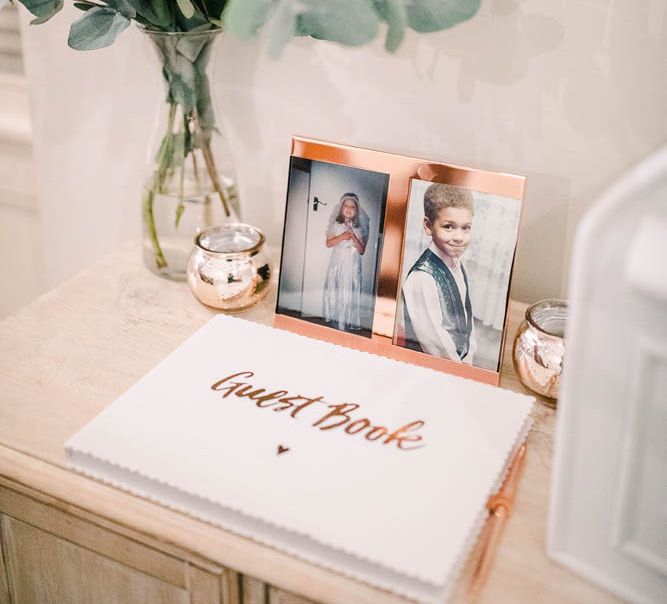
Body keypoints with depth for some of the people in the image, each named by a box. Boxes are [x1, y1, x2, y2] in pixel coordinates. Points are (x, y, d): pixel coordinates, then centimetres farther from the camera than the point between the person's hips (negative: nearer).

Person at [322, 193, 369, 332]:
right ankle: (334, 320, 12)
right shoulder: (336, 225, 2)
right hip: (337, 263, 1)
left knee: (349, 293, -4)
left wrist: (354, 238, -14)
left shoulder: (359, 228, 1)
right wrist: (341, 237, -13)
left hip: (352, 265, -1)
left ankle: (347, 323, 2)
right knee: (334, 290, 2)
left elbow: (362, 250, 1)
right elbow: (328, 243, 1)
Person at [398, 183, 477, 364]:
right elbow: (432, 336, -20)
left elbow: (467, 318, 9)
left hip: (461, 361, 7)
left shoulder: (458, 266, 3)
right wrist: (460, 368, -11)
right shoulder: (423, 277, -23)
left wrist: (468, 360, 5)